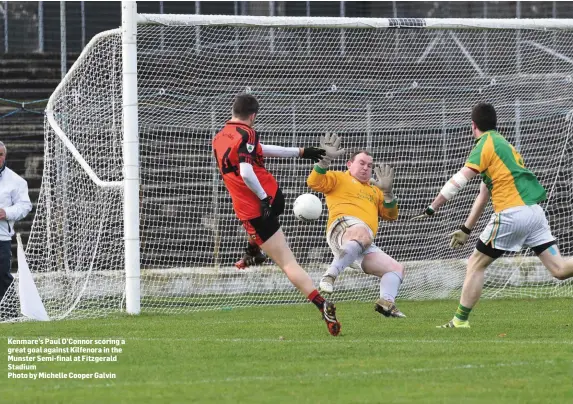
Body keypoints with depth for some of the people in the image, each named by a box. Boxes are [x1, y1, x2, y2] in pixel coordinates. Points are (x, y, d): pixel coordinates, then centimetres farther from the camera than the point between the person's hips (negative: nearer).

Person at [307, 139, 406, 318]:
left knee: (396, 268, 2)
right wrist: (325, 160, -7)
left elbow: (390, 215, 28)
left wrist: (387, 191, 15)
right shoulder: (339, 178, 21)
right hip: (344, 225, -8)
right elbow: (314, 183, 3)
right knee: (362, 235, -43)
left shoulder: (374, 190, 39)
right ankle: (330, 276, -54)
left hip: (364, 248, 8)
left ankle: (387, 301, -23)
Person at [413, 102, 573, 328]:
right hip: (534, 212, 8)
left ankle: (460, 320, 6)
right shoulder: (502, 143, 25)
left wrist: (431, 209, -5)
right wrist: (466, 229, 29)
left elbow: (458, 181, -10)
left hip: (512, 213, -8)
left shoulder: (486, 144, -2)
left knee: (476, 264, 5)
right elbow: (484, 194, 28)